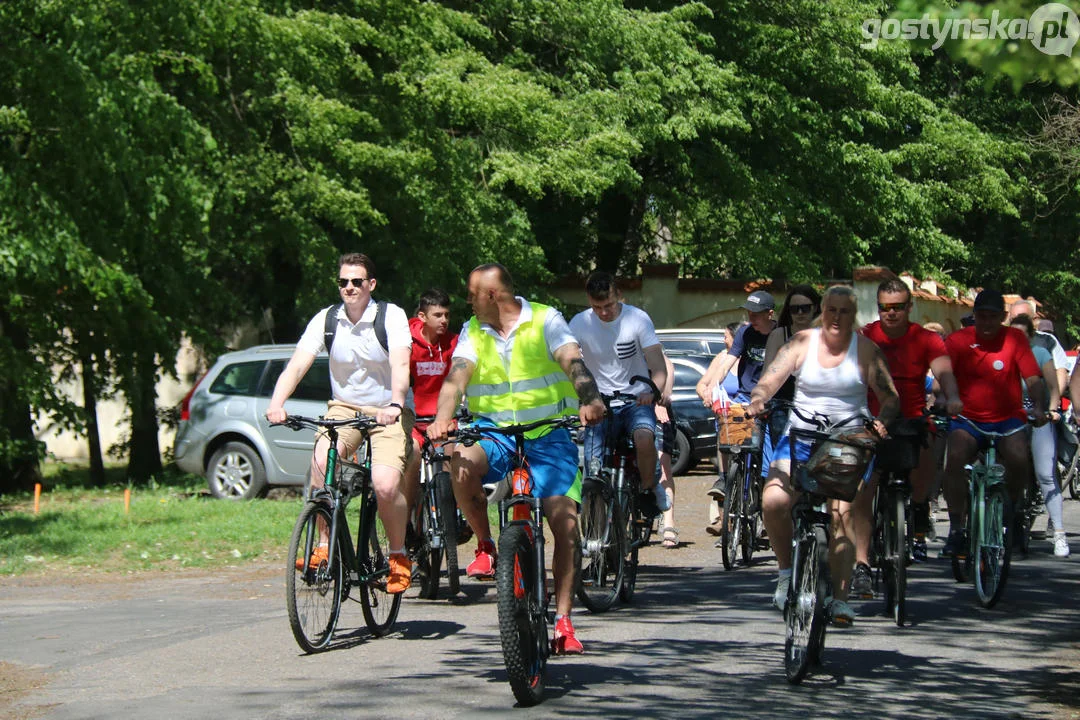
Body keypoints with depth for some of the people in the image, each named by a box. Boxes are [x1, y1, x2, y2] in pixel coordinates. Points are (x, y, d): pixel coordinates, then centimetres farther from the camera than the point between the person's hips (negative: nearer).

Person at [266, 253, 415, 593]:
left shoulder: (391, 316, -11)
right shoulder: (326, 319, -4)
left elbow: (400, 365, -24)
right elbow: (297, 364, -14)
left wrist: (394, 405, -43)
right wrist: (276, 403, -32)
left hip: (387, 412, -2)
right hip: (343, 408, 2)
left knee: (385, 485, -24)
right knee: (321, 460, -29)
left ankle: (399, 556, 3)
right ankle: (323, 546, -14)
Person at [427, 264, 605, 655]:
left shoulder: (544, 320, -3)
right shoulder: (473, 332, 5)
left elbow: (573, 362, -18)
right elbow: (457, 375, -10)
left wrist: (590, 401, -39)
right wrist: (442, 419, -29)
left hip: (548, 432, -2)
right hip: (494, 431, 2)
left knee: (565, 524, -13)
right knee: (462, 463, -33)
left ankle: (563, 620, -1)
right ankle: (485, 546, -9)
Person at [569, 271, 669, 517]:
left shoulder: (637, 319, -9)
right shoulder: (580, 323, -6)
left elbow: (659, 367, -14)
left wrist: (653, 390, -36)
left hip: (636, 399, -1)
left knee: (644, 437, -33)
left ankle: (649, 488, -6)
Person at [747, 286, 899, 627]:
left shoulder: (866, 350, 3)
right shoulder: (802, 343, 4)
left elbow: (890, 397, 0)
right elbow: (768, 381, -4)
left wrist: (881, 421, -21)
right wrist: (757, 400, -26)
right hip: (801, 435, 1)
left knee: (841, 513, -19)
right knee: (773, 502, -21)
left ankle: (839, 597, -12)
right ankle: (787, 571, 1)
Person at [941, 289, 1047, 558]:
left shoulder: (1015, 339, 1)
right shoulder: (958, 340, 0)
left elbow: (1033, 377, -5)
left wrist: (1038, 407, -23)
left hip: (1007, 418, 0)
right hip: (968, 419, 0)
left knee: (1018, 458, -28)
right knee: (955, 457, -29)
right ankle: (956, 528, -20)